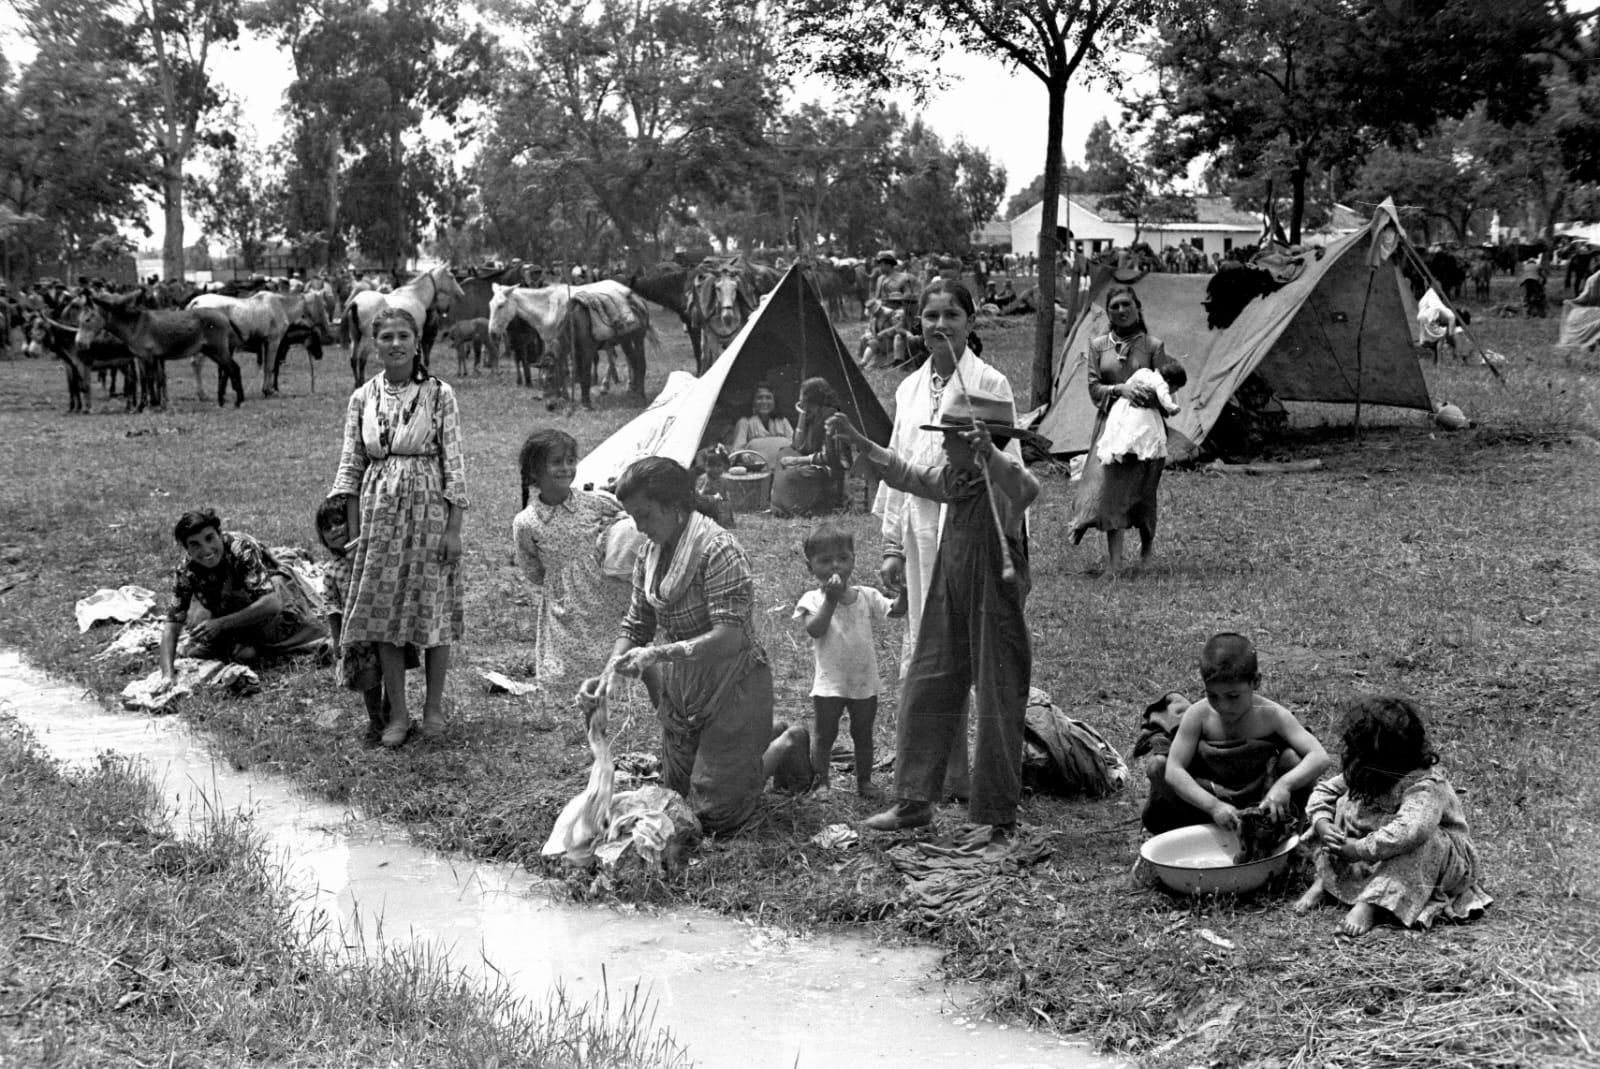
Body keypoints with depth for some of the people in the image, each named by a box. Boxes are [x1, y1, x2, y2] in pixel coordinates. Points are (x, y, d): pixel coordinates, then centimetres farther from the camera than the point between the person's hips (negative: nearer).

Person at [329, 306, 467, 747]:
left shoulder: (439, 395, -3)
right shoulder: (362, 398, 5)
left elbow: (454, 463, -4)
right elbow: (351, 466, 8)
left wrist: (454, 528, -9)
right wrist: (353, 528, 3)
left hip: (429, 510, -2)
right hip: (379, 512, 3)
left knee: (433, 609, 2)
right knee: (383, 614, 3)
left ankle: (434, 707, 18)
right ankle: (397, 714, 13)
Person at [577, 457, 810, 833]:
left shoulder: (718, 550, -23)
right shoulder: (650, 552, 1)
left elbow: (730, 636, -31)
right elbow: (635, 627, 7)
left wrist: (659, 654, -39)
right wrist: (605, 678, -10)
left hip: (732, 686, -8)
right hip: (681, 690, 8)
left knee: (714, 814, -5)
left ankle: (785, 746, 18)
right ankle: (765, 743, 36)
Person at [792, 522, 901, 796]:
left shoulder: (867, 596, 4)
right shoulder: (813, 600, -6)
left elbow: (896, 611, -4)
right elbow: (815, 629, -21)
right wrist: (831, 599, -26)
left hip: (865, 682, 3)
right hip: (829, 683, -3)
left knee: (863, 735, 13)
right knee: (824, 735, 6)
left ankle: (864, 781, 25)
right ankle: (820, 781, 16)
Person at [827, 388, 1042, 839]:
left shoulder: (1001, 474, -15)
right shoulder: (953, 478, 9)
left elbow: (1026, 487, -39)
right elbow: (905, 473, 24)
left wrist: (988, 452, -55)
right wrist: (858, 441, 23)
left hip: (995, 608, -8)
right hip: (949, 607, 8)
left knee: (998, 711, 0)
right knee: (922, 695, 11)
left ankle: (1000, 819, 10)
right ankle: (914, 802, 22)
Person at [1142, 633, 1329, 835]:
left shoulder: (1272, 715, -19)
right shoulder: (1198, 715, -18)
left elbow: (1320, 757, -27)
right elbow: (1174, 771, -25)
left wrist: (1284, 784, -46)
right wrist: (1213, 805, -40)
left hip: (1260, 801, 0)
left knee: (1293, 759, -27)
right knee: (1155, 767, -23)